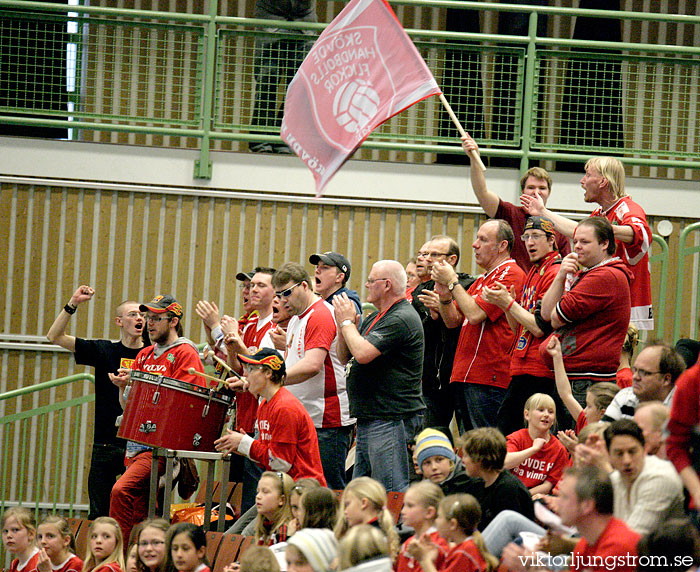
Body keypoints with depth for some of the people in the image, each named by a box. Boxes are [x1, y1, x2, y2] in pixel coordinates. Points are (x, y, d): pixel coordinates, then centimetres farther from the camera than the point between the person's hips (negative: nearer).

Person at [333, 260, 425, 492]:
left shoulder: (401, 319, -15)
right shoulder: (374, 318, 18)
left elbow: (363, 353, -24)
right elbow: (344, 357, 20)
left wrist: (347, 322, -8)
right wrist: (345, 325, 3)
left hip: (391, 420, -11)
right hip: (368, 419, 11)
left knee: (392, 495, -11)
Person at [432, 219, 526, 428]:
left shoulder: (510, 274, -8)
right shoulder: (482, 279, 23)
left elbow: (475, 314, -17)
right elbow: (453, 321, 22)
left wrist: (453, 282, -6)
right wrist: (445, 296, 2)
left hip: (488, 379, -10)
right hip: (464, 376, 10)